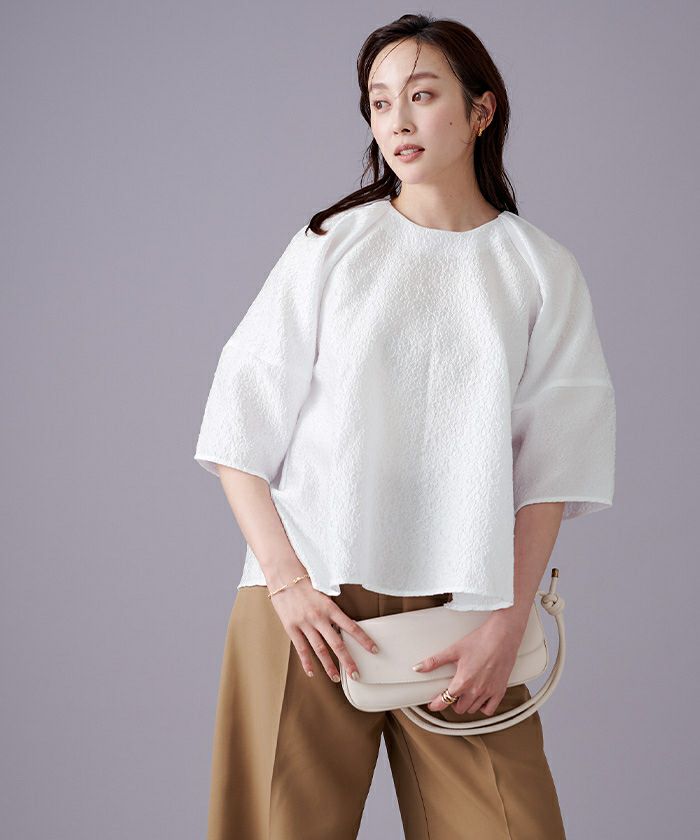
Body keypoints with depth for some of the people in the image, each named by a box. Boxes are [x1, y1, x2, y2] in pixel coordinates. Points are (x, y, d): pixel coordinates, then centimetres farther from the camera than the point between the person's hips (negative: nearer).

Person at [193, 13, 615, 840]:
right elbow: (242, 431, 2)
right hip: (309, 606, -1)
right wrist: (287, 583, -9)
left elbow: (550, 467, 4)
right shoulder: (331, 246, 5)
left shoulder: (541, 270, 7)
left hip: (461, 613, 1)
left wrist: (507, 623, -5)